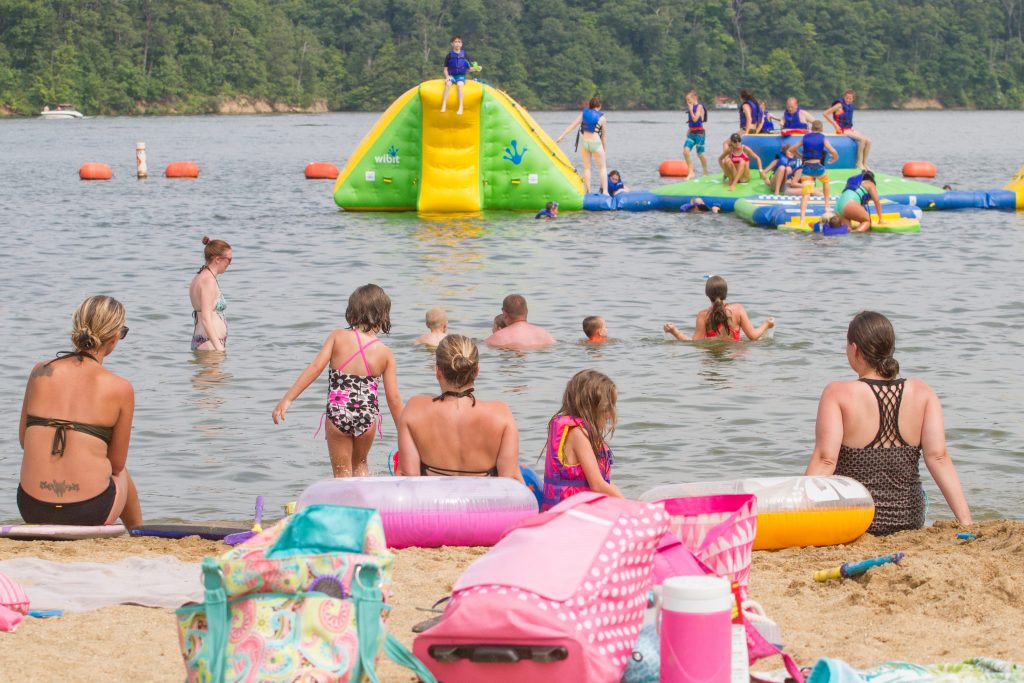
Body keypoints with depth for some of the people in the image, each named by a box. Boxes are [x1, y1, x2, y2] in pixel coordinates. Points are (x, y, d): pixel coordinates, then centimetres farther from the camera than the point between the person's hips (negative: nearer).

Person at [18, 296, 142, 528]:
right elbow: (116, 464, 4)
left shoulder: (40, 372, 2)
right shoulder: (120, 388, -5)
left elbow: (23, 439, 13)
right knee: (121, 475, 36)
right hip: (89, 514, -2)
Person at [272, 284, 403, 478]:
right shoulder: (385, 353, -3)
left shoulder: (337, 337, -5)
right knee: (360, 464, 29)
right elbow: (394, 398, -2)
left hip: (337, 414, -1)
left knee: (342, 473, 13)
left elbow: (315, 367, -14)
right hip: (367, 417, 1)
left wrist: (287, 399, -12)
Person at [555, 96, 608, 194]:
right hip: (595, 142, -3)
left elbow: (572, 126, 3)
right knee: (603, 167, 7)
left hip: (584, 141, 3)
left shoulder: (583, 113, 5)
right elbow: (604, 136, 1)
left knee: (587, 167, 13)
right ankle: (605, 191, -1)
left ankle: (588, 191, 9)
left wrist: (560, 137, 6)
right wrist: (604, 149, 13)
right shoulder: (601, 118, -3)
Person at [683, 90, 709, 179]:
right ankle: (691, 172, -8)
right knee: (685, 150, -11)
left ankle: (705, 173, 17)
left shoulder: (699, 107, -10)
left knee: (700, 154, 1)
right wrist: (688, 131, 18)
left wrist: (691, 109, -18)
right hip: (691, 133, 7)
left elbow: (695, 119, -21)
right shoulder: (691, 107, 12)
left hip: (699, 132, -7)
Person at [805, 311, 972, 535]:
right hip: (908, 521, 2)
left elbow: (825, 461, -19)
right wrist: (965, 522, -12)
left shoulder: (838, 394, -11)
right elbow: (938, 458, -11)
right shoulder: (922, 394, -2)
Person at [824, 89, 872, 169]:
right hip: (842, 130, -8)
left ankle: (864, 163, -1)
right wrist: (835, 125, -14)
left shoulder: (850, 106, 15)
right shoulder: (840, 105, -9)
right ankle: (859, 162, -17)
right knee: (862, 139, -25)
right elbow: (825, 114, -12)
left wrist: (851, 127, 13)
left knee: (868, 141, -5)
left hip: (849, 130, 8)